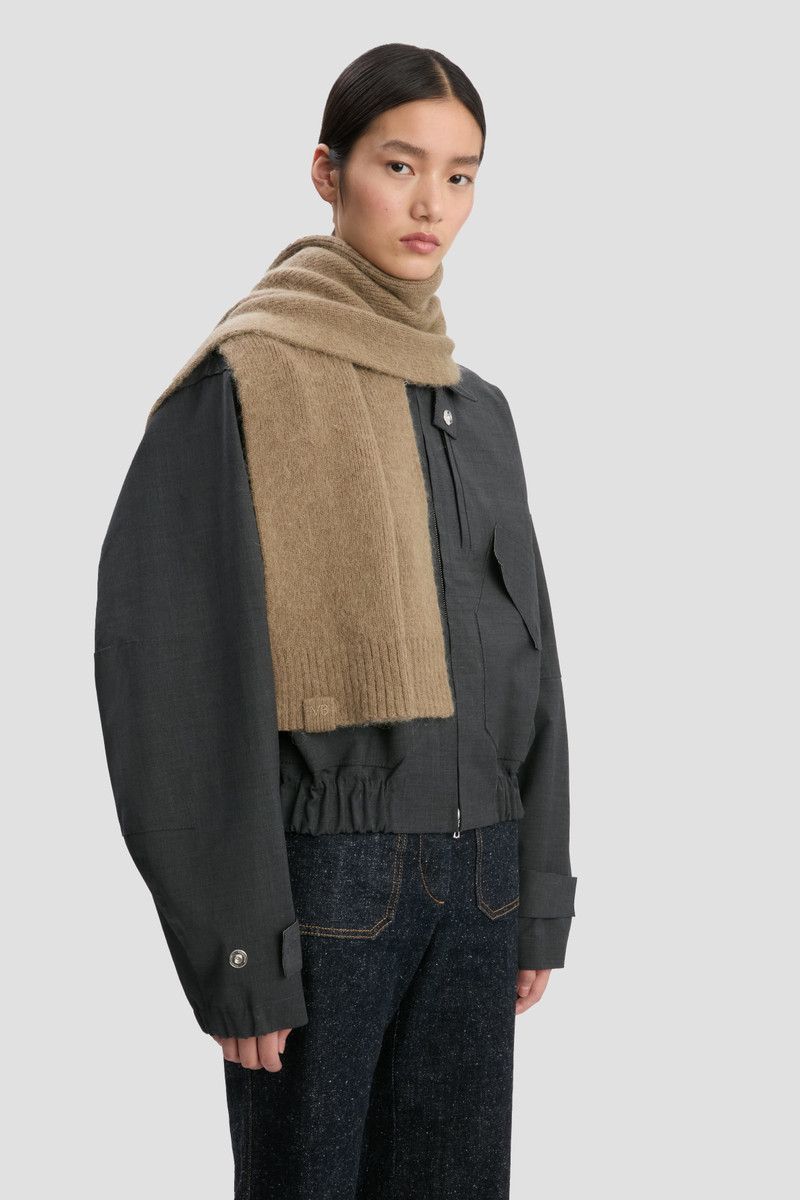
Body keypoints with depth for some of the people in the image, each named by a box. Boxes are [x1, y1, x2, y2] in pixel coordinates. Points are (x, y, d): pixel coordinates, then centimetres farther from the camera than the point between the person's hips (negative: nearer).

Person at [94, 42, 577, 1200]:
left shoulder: (478, 409, 11)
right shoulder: (245, 385, -8)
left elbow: (525, 663, 13)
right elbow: (188, 677, -12)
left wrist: (540, 904, 9)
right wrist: (234, 945, -15)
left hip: (472, 879, 6)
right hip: (326, 873, -6)